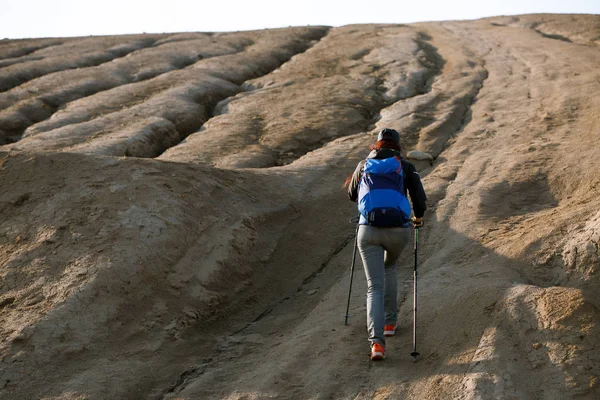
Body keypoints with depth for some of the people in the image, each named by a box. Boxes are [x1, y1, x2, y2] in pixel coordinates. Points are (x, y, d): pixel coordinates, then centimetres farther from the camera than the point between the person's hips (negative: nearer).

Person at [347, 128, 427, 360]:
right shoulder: (406, 167, 10)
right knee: (390, 266, 32)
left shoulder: (364, 165, 16)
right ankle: (390, 321, 31)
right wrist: (418, 216, 26)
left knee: (375, 287, 2)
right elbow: (420, 199, 3)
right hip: (398, 230, 0)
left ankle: (377, 341, -15)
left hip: (369, 230, 0)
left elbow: (352, 194, 31)